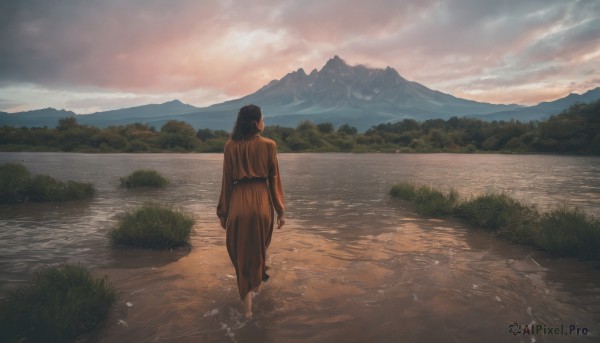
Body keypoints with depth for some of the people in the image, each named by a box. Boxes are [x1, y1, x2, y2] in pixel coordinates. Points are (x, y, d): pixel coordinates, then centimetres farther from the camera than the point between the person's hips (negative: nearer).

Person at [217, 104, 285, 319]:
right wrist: (280, 211, 4)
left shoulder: (230, 146, 1)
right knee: (260, 247, 24)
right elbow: (274, 179, -2)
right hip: (262, 202, 0)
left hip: (238, 203, 1)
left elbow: (227, 181, 1)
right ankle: (257, 283, 46)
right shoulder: (268, 145, -4)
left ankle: (247, 306, 13)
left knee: (241, 252, 12)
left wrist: (223, 213, 8)